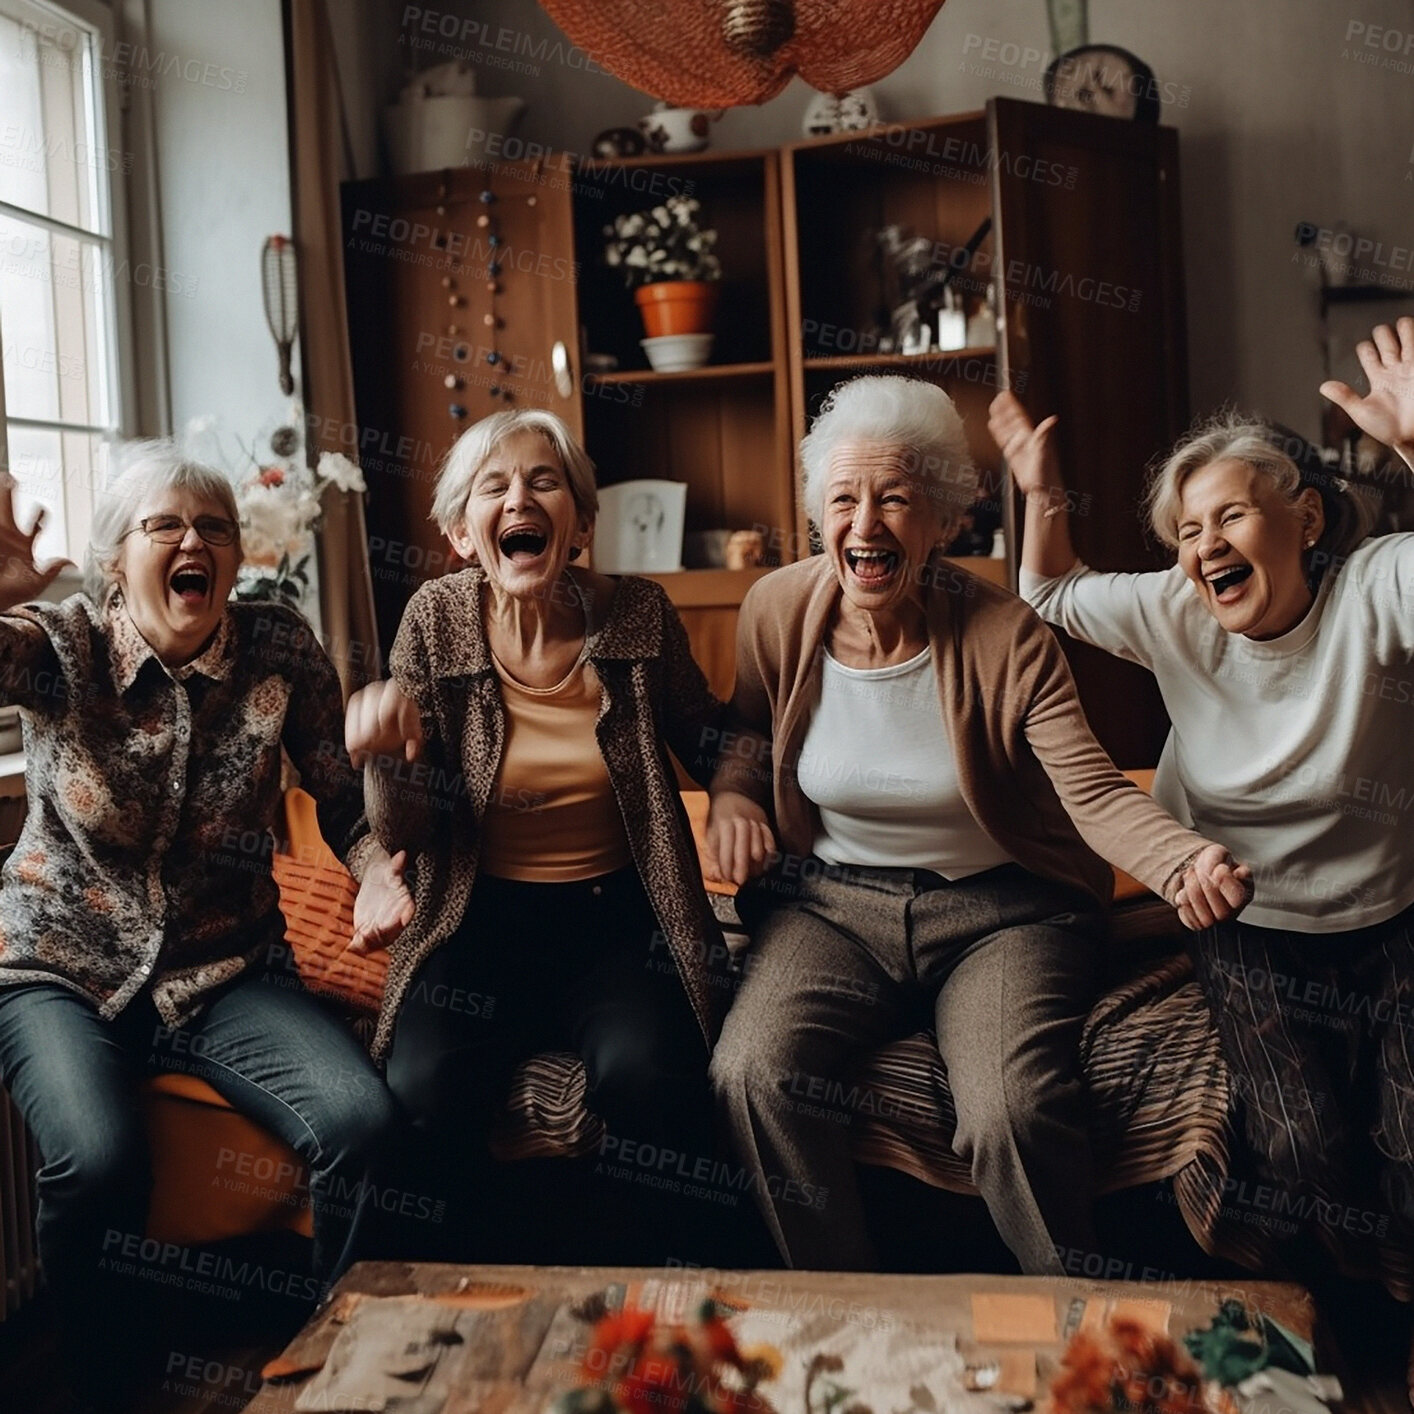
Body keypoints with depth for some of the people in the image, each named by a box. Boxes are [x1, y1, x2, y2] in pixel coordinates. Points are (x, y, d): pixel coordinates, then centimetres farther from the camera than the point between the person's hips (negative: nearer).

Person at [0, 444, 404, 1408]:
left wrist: (376, 869, -19)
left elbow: (344, 796, 1)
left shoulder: (280, 649, -5)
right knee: (100, 1161, -29)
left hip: (227, 971, 2)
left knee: (363, 1120, -22)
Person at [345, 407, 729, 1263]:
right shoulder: (437, 621, -3)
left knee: (645, 1074, -28)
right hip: (485, 916, 1)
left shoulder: (638, 615, -3)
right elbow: (403, 833, -1)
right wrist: (382, 757, -22)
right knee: (425, 1087, -25)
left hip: (619, 914, 0)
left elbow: (710, 747, 13)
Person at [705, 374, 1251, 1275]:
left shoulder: (1005, 637, -13)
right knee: (755, 1073, -22)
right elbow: (751, 730, 16)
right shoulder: (778, 611, -4)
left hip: (1001, 908, -2)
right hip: (833, 903, 3)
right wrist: (733, 796, -6)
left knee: (1015, 1109, -27)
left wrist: (1184, 861, -38)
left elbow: (1094, 791, -18)